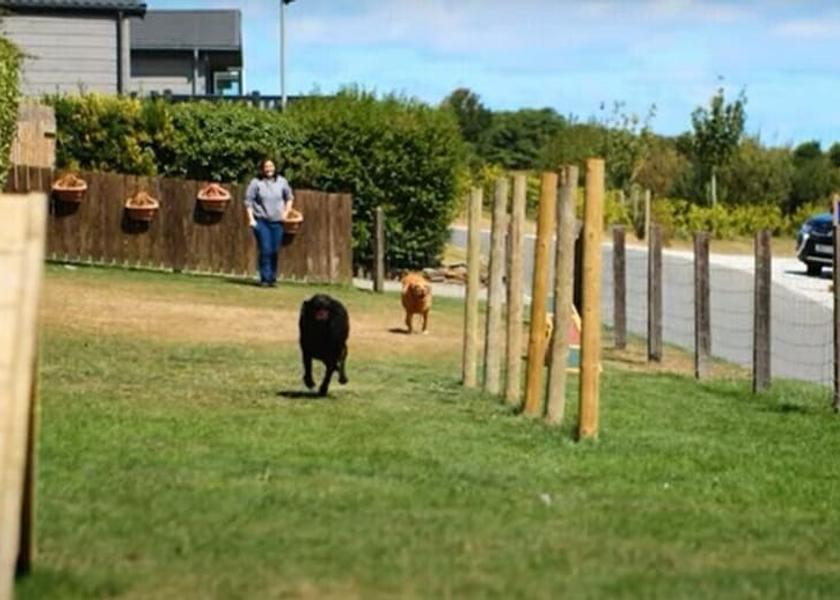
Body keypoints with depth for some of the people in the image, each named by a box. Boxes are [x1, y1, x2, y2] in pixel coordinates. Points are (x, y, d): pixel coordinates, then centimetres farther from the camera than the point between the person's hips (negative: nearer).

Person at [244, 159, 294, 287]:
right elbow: (248, 201, -2)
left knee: (275, 251, 3)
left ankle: (272, 278, 13)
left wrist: (286, 211, 7)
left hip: (277, 222, 3)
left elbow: (289, 197, 19)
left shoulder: (281, 182, 5)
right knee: (265, 250, -10)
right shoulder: (256, 183, -3)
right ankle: (265, 279, -5)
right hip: (261, 222, -3)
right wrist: (251, 219, -8)